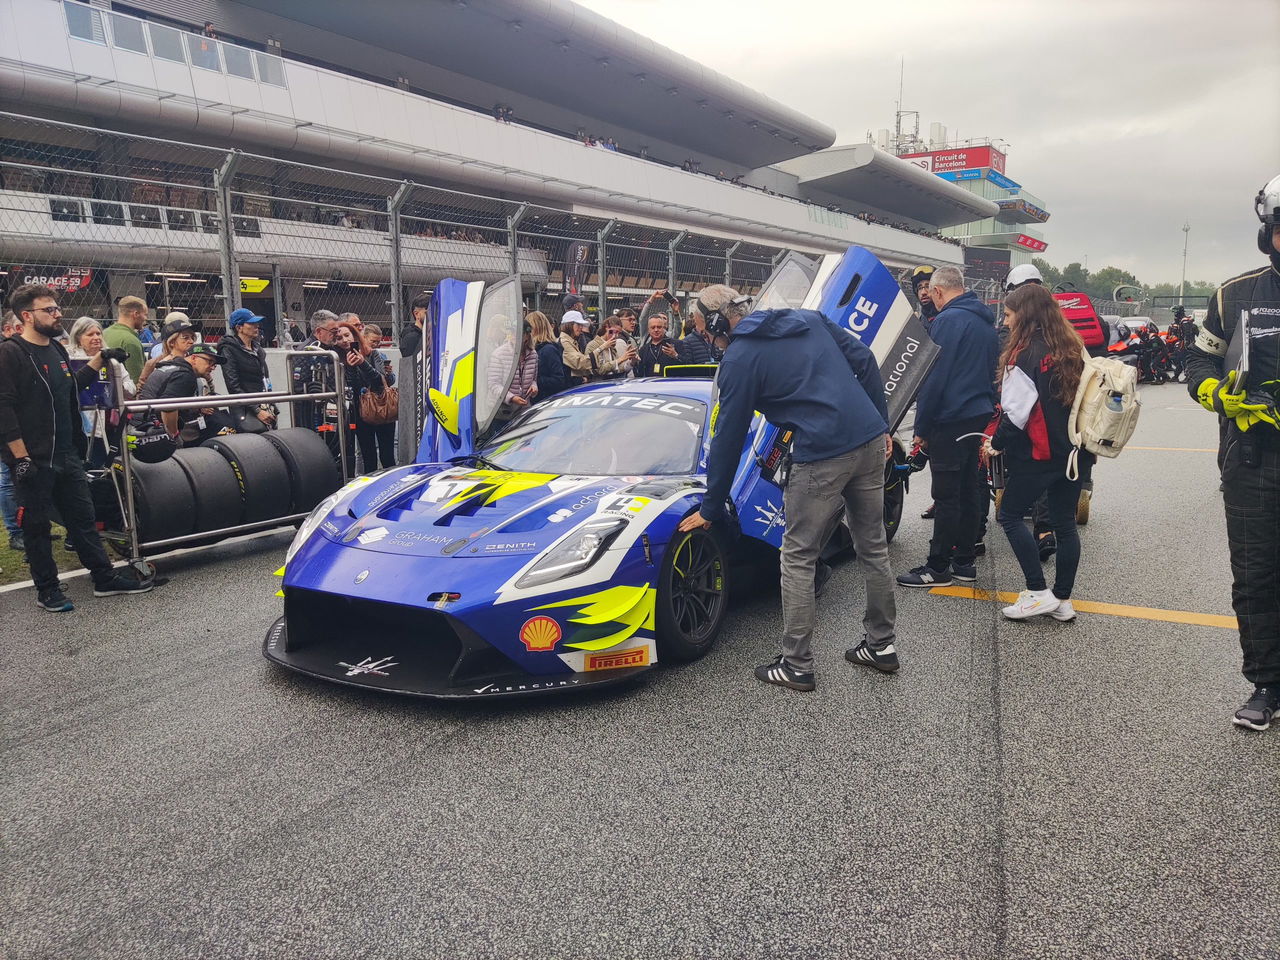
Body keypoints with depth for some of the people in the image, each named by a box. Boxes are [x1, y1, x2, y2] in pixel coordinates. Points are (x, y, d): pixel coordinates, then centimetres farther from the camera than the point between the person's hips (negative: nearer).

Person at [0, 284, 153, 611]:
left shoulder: (56, 349, 12)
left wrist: (100, 359, 18)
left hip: (67, 456, 7)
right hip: (33, 461, -7)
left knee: (83, 518, 12)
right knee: (36, 526, 6)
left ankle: (105, 579, 19)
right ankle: (47, 591, 16)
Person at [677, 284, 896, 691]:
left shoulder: (739, 359, -2)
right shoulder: (810, 318, 15)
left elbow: (728, 439, 1)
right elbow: (864, 360, 12)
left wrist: (709, 509, 9)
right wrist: (881, 424, 18)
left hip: (823, 455, -7)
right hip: (871, 441, 7)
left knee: (798, 559, 4)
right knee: (873, 547, 17)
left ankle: (796, 665, 9)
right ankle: (881, 645, 29)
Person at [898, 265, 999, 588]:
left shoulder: (948, 320, -13)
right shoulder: (985, 322, 16)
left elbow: (934, 378, -17)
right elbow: (992, 374, 21)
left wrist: (921, 428, -12)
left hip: (951, 421, -9)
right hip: (980, 417, 9)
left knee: (946, 495, -5)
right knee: (969, 489, 13)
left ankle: (937, 567, 1)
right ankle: (964, 561, 20)